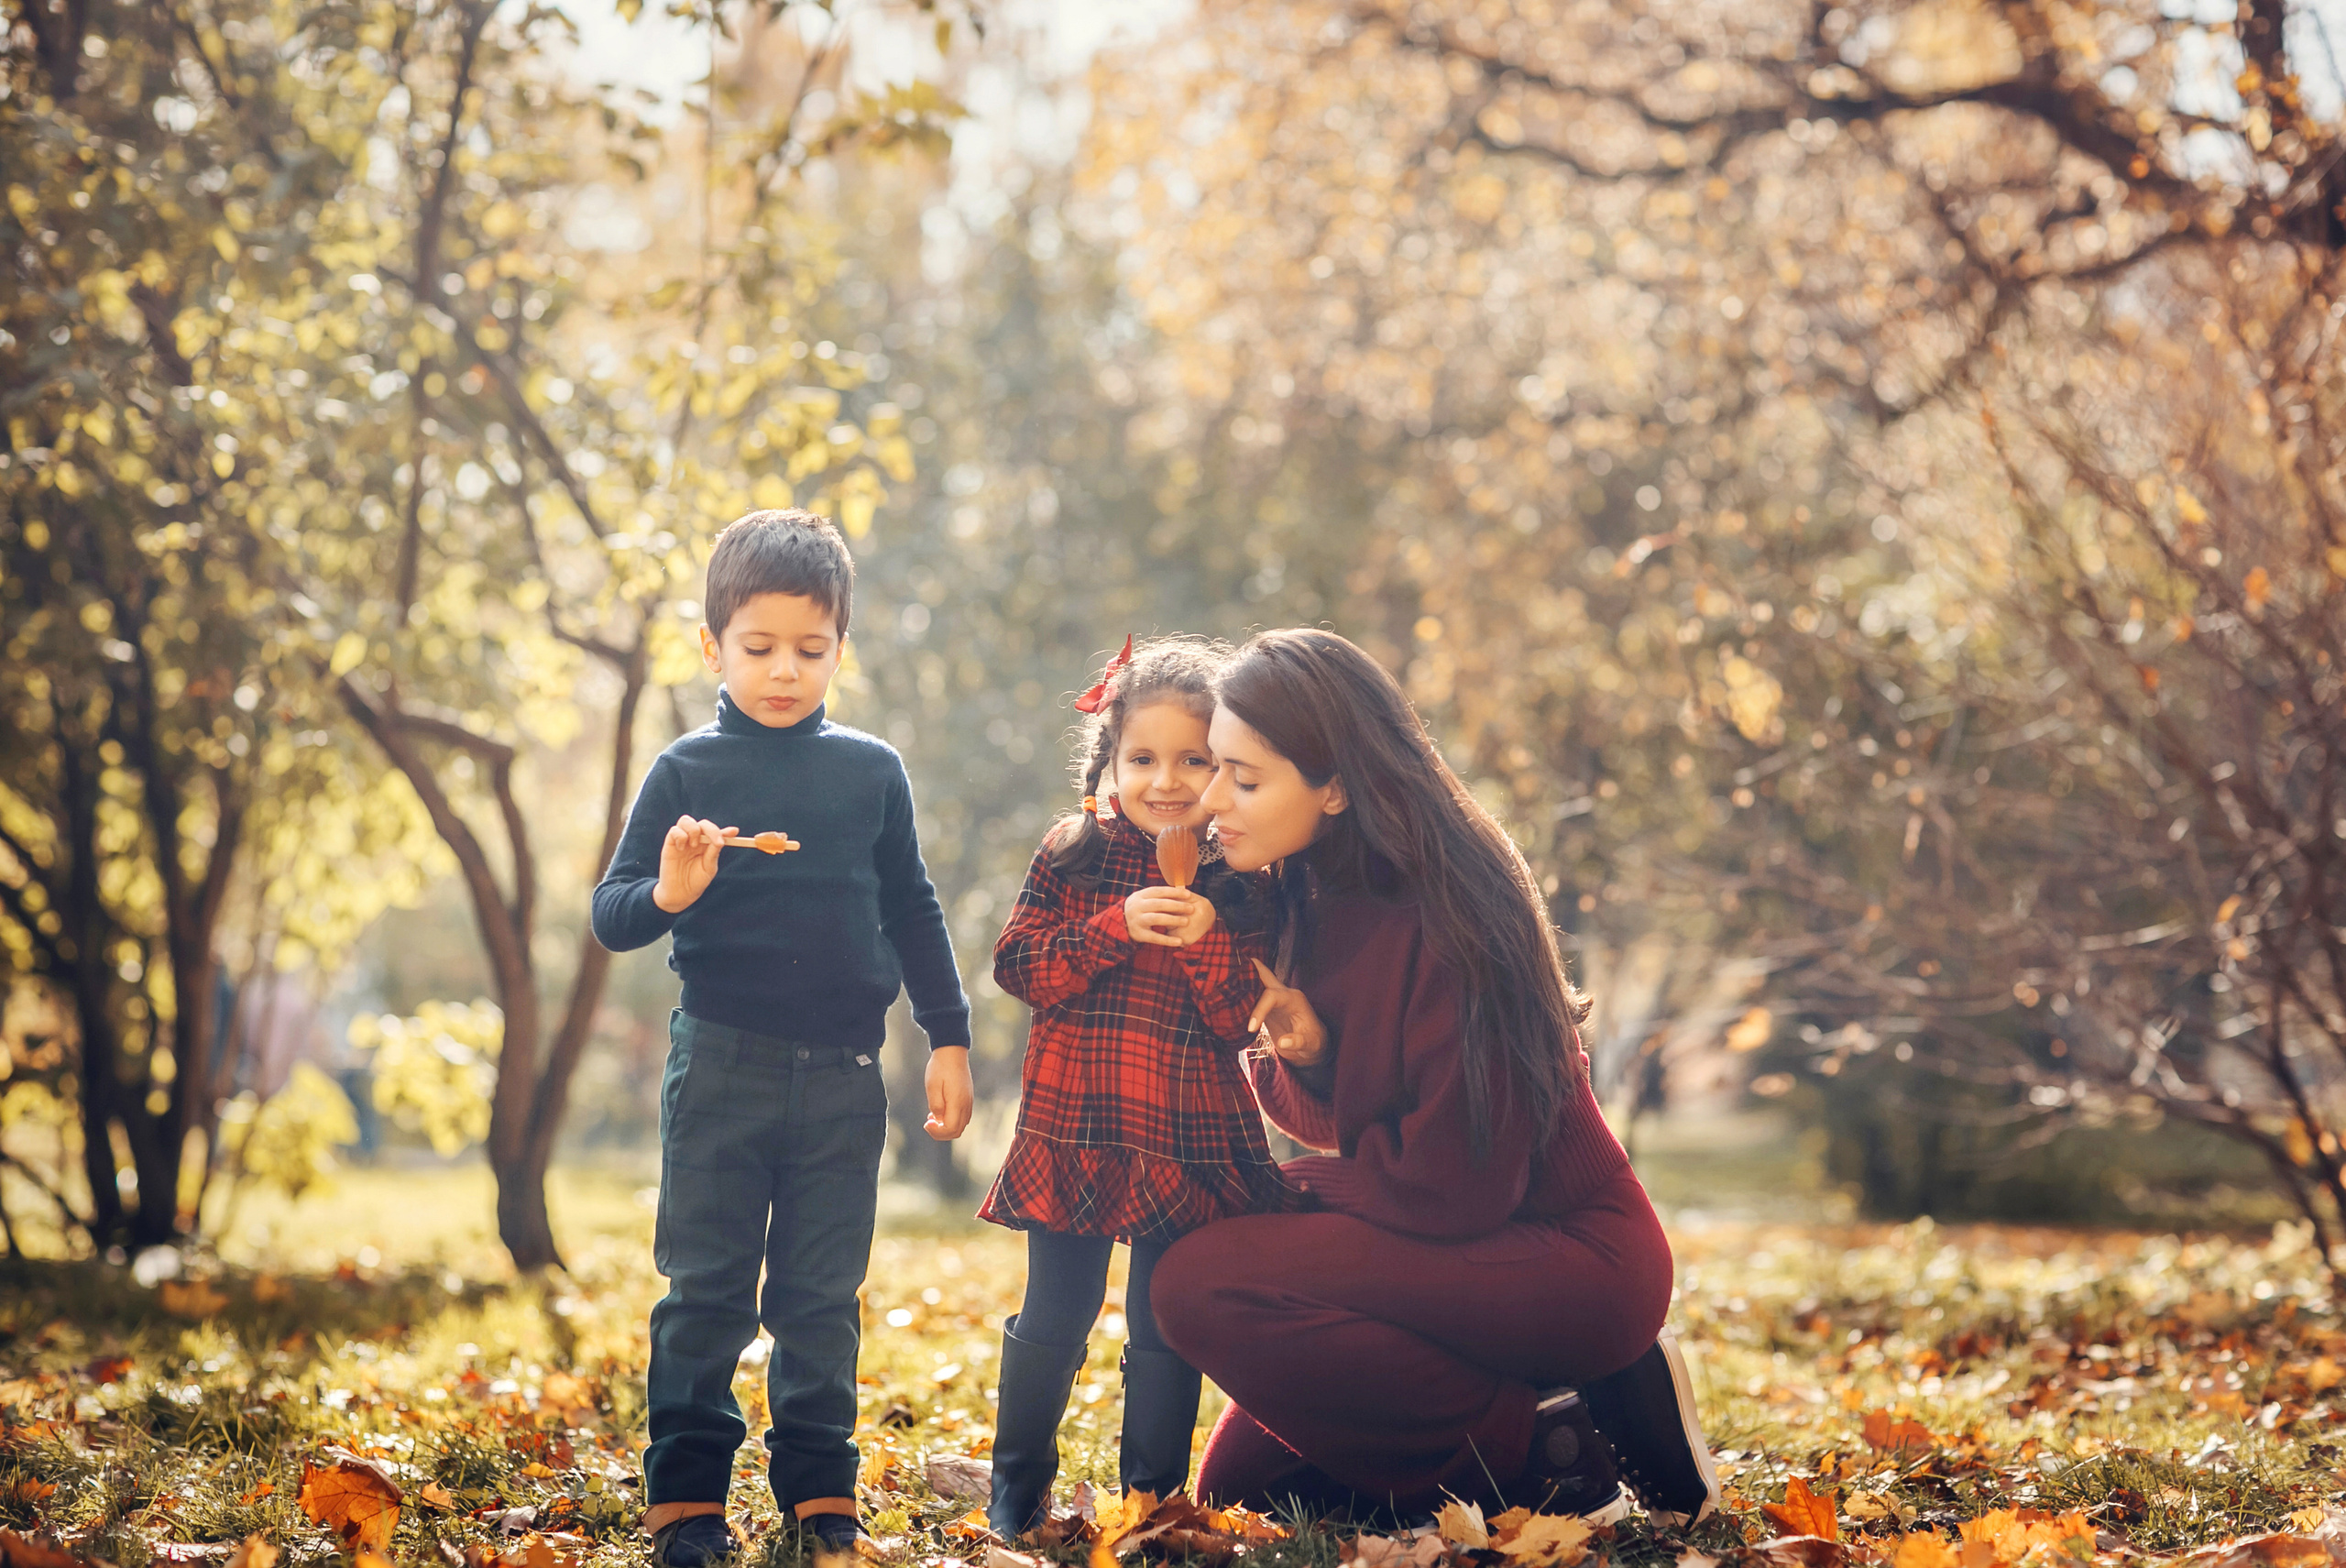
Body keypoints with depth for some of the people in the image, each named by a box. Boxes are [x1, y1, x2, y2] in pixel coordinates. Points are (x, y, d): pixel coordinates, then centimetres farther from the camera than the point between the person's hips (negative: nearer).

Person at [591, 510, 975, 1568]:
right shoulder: (686, 773, -1)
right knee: (706, 1291, 2)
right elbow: (610, 917, -1)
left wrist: (948, 1039, 13)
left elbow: (913, 914, 14)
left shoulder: (871, 773, 6)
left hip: (842, 1072, 2)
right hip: (721, 1064, -2)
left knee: (823, 1296, 8)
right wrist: (667, 895, -23)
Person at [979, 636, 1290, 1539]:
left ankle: (1152, 1498, 20)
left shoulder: (1243, 881, 1)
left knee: (1167, 1333, 8)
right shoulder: (1072, 857, 1)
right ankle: (1017, 1488, 23)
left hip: (1192, 1147, 0)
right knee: (1053, 1321, 8)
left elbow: (1255, 1017, -2)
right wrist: (1114, 927, -18)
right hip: (1074, 1129, 0)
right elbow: (1017, 964, -6)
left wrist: (1205, 942, -18)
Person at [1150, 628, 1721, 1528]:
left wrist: (1305, 1187, -6)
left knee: (1204, 1286, -23)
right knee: (1239, 1483, 8)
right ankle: (1578, 1411, 11)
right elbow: (1331, 1118, 9)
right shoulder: (1313, 898, 3)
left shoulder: (1444, 916, -23)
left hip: (1573, 1262, -9)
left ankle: (1540, 1460, -11)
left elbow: (1450, 1186, -23)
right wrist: (1303, 1053, -13)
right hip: (1471, 1250, 9)